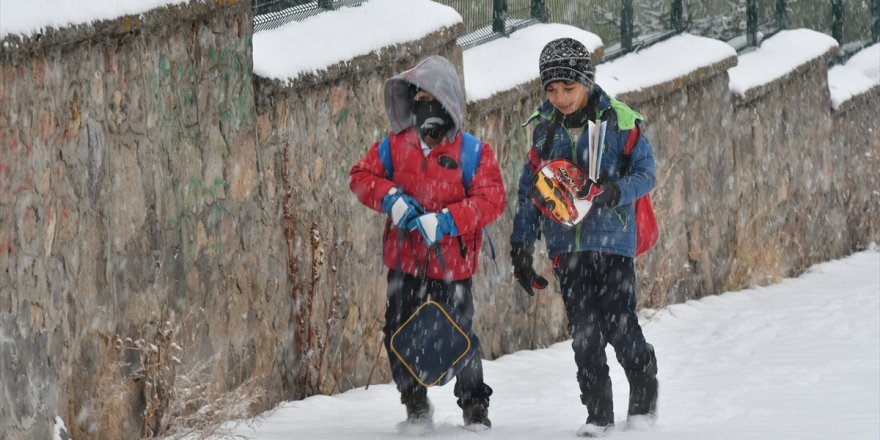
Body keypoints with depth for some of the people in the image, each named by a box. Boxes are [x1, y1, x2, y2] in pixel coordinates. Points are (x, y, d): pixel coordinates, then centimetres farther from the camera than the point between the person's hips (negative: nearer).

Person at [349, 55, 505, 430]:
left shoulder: (472, 152, -6)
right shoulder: (397, 145, 4)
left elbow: (491, 199, -14)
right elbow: (361, 176, 6)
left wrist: (445, 221, -24)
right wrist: (390, 198, -13)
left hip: (452, 262, -4)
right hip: (404, 259, 4)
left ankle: (474, 404, 16)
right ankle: (415, 403, 24)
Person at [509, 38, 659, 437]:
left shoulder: (619, 121, -4)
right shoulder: (544, 129, 8)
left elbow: (645, 173, -4)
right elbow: (529, 190, 12)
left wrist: (615, 191, -24)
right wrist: (521, 245, 9)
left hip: (612, 239, -3)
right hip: (566, 245, 4)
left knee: (619, 326, -6)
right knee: (583, 332, 1)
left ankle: (644, 396, 18)